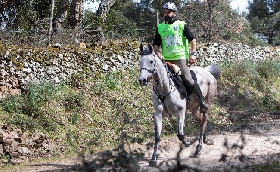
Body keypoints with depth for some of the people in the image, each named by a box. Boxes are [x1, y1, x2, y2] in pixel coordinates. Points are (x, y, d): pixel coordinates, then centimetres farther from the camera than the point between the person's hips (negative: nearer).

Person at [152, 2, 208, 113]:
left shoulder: (182, 25, 3)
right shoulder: (160, 27, 12)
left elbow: (192, 39, 4)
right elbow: (156, 44, 15)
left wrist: (193, 54, -6)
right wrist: (158, 53, -5)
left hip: (180, 57, -5)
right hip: (166, 59, 5)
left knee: (187, 79, -18)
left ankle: (202, 101, -10)